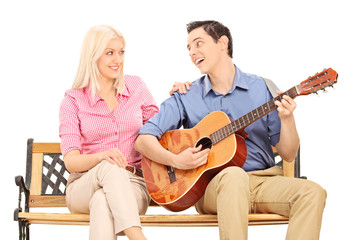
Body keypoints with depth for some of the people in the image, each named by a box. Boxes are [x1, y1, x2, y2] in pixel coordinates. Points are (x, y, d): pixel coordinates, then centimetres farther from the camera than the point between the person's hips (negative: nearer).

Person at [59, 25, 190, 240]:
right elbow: (71, 161, -7)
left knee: (103, 201, -35)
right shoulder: (73, 100, 3)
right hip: (85, 186, -1)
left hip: (132, 184, 1)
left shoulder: (135, 86, 10)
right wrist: (102, 156, -28)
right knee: (110, 168, -37)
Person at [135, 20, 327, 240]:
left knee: (313, 192, -26)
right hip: (212, 184, -2)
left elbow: (288, 155, 8)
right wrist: (176, 160, -15)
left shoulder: (262, 88, 9)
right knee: (233, 176, -37)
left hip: (263, 180, 2)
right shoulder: (186, 98, 8)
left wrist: (286, 119, -11)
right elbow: (143, 140, 2)